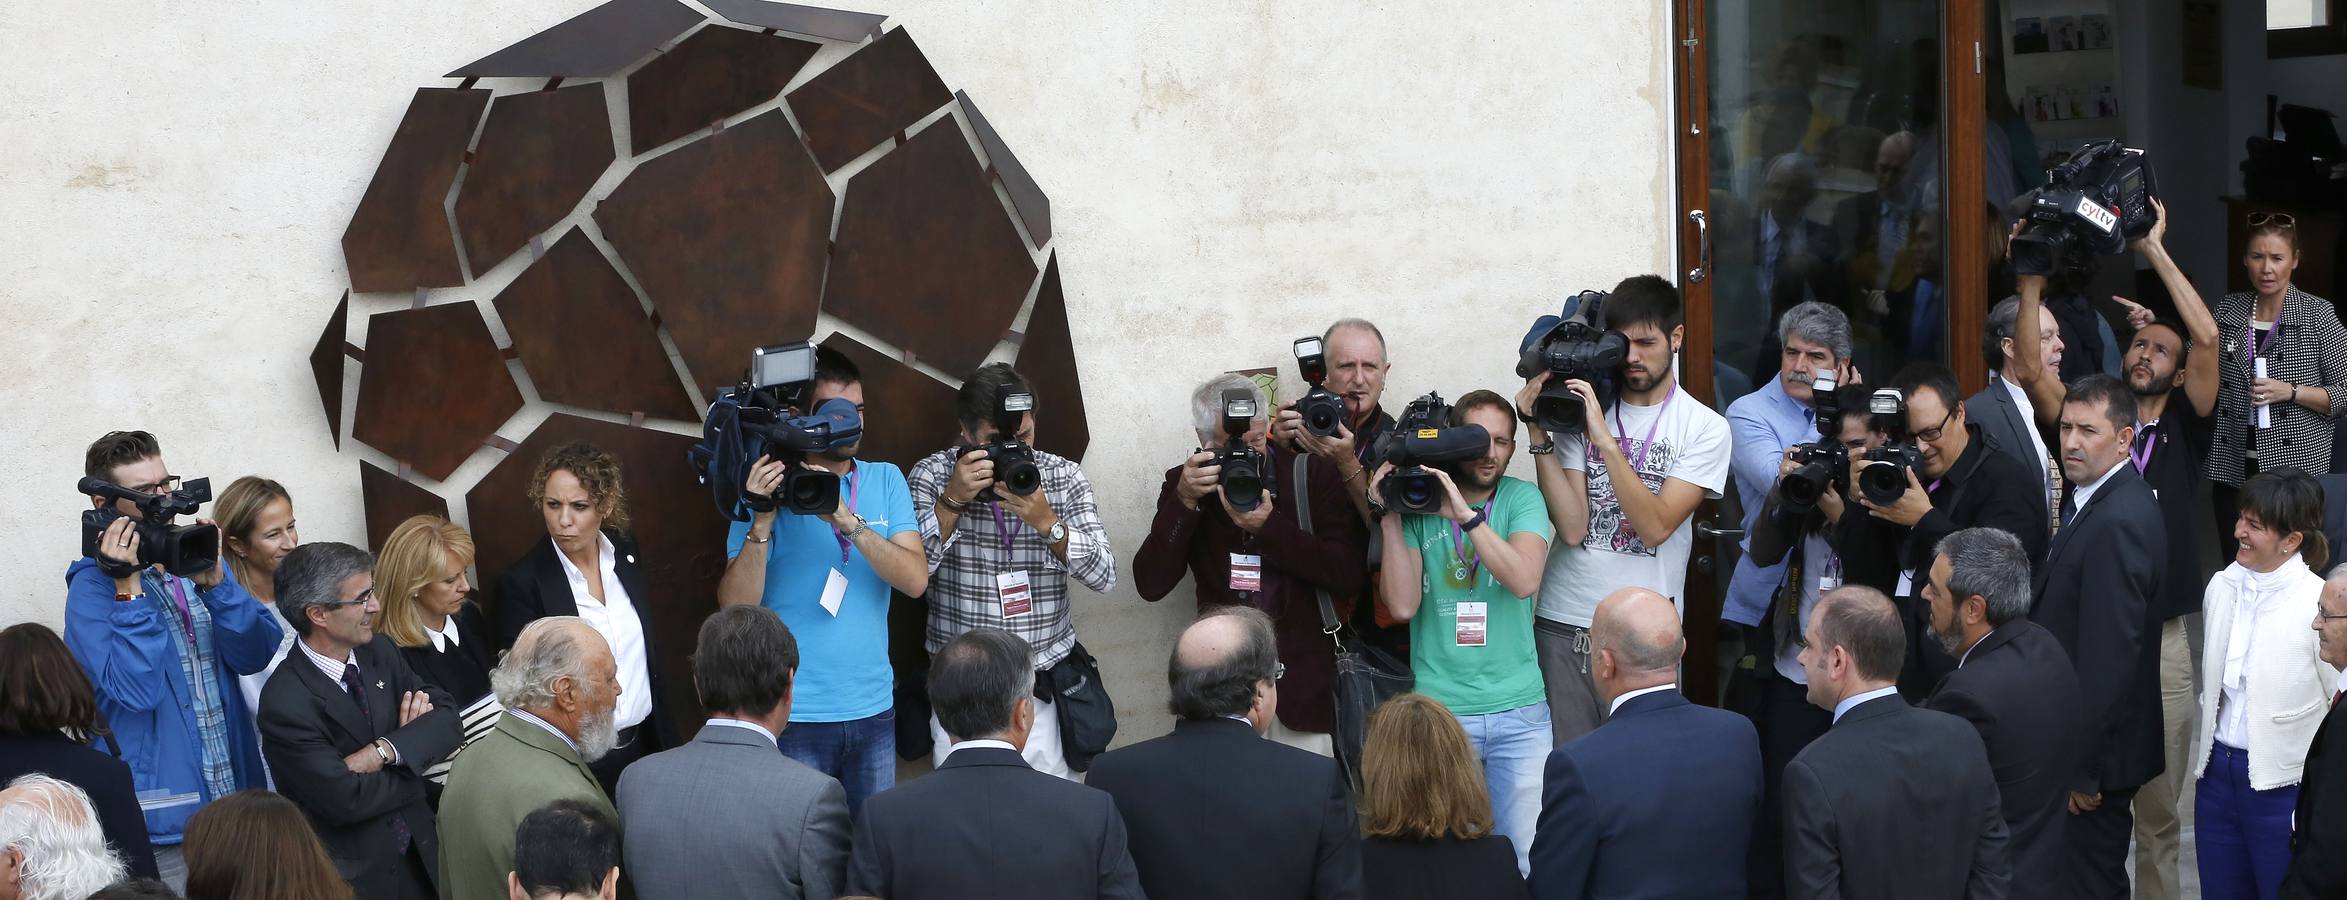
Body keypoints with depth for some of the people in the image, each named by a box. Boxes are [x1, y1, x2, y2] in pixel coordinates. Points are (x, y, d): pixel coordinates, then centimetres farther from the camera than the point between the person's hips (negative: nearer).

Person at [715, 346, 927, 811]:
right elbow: (735, 607, -11)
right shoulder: (768, 488, -4)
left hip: (873, 708, 3)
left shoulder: (886, 480, 4)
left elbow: (915, 579, -9)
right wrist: (761, 523, -24)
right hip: (796, 716, -3)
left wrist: (848, 521, -22)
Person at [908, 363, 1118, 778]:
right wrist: (952, 501, -22)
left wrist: (1046, 521, -20)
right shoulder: (932, 475, -2)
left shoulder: (1065, 477, 1)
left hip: (1045, 689, 1)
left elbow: (1104, 576, -7)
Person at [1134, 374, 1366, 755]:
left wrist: (1270, 526, -18)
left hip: (1304, 683, -1)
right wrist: (1185, 501, -13)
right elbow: (1151, 586, -4)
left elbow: (1350, 576, -9)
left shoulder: (1313, 474, -1)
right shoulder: (1185, 483, 4)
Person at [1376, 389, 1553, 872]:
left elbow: (1525, 580, -15)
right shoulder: (1417, 505, 3)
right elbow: (1402, 605, -6)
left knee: (1529, 864, 2)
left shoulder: (1521, 498, 3)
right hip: (1438, 710, 0)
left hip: (1519, 710, 0)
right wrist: (1391, 518, -9)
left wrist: (1466, 513, -19)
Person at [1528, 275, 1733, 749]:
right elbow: (1572, 527, -6)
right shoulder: (1580, 408, 4)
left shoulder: (1705, 428, -1)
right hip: (1564, 624, 2)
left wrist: (1605, 439, -19)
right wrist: (1540, 435, -11)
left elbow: (1655, 526, -13)